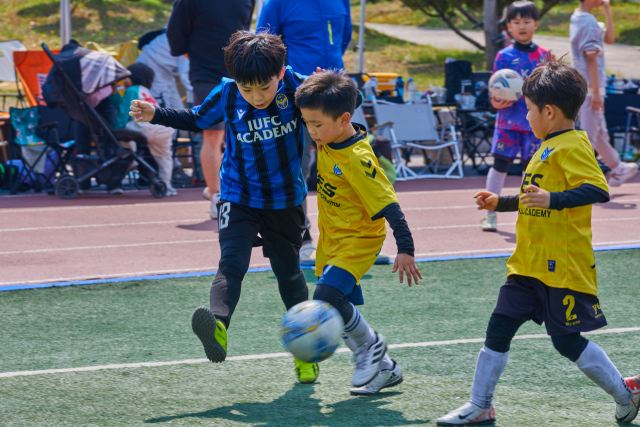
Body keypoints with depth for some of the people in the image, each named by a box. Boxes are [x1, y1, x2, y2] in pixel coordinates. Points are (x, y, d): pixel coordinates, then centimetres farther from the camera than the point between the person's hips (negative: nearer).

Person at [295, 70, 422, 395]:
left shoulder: (358, 160, -27)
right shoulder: (327, 141, -3)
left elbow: (388, 205, -27)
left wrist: (405, 249, -30)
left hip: (359, 240, -9)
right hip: (332, 239, 9)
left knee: (327, 297, -25)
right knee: (341, 313, 11)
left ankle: (370, 344, -1)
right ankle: (384, 369, 26)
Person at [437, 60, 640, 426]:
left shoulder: (573, 146, -14)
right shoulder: (549, 147, 16)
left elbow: (598, 190, -27)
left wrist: (552, 199, -36)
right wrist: (501, 203, 27)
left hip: (563, 267, -9)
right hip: (530, 264, 9)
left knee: (568, 341, -3)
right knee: (499, 328, 5)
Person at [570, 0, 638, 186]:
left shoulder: (577, 18, 14)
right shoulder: (589, 22, -17)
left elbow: (609, 39, 19)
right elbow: (591, 57, -21)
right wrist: (596, 92, -22)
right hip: (590, 87, -10)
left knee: (600, 134, 20)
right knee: (589, 136, -7)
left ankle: (617, 170, 34)